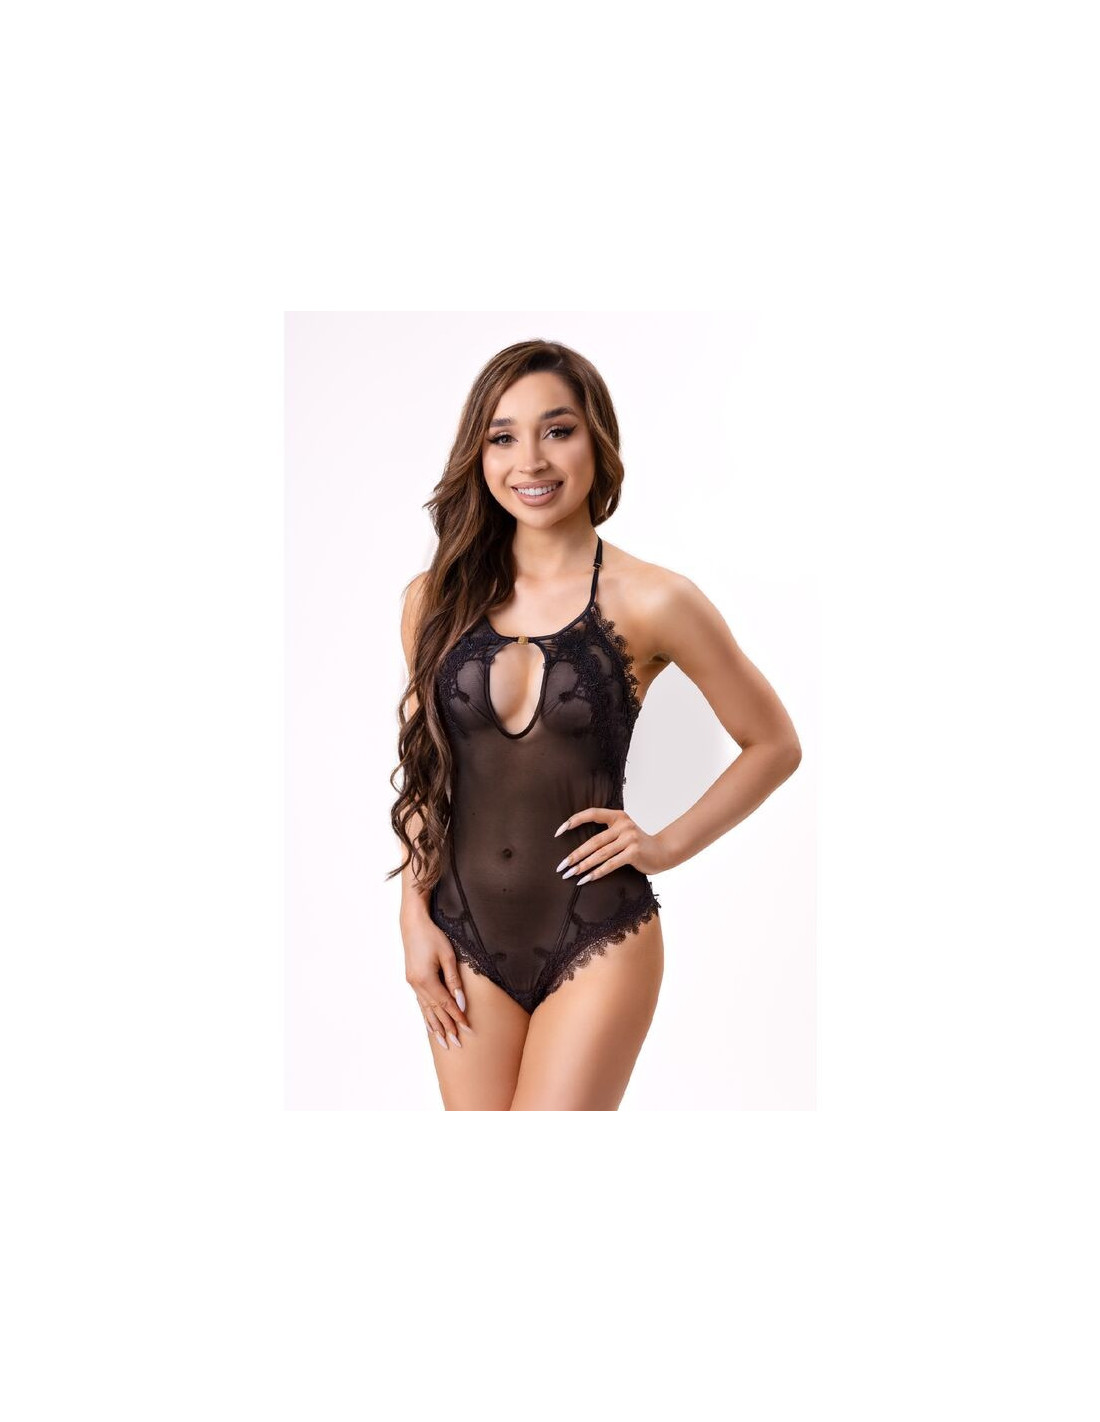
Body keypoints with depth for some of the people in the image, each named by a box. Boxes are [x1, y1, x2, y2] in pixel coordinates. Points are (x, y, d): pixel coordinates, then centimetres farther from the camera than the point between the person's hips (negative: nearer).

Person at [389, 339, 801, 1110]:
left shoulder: (651, 601, -8)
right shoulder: (437, 598, 2)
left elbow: (774, 745, 3)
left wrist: (668, 844, -4)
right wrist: (415, 916, 6)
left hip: (595, 945, -3)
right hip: (465, 938, 4)